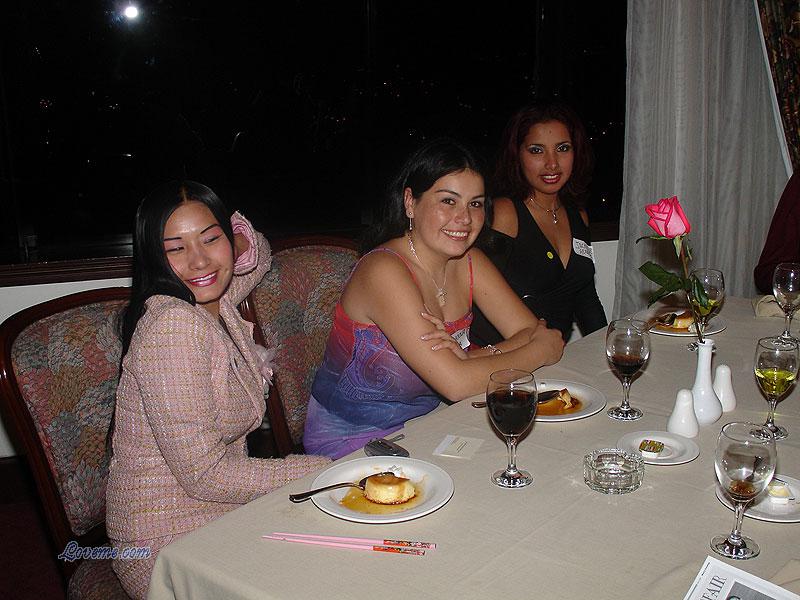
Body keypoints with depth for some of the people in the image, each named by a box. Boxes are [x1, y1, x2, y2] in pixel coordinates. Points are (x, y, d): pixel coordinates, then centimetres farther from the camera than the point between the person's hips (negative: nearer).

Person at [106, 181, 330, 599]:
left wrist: (234, 238, 0)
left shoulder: (215, 302, 1)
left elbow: (258, 253, 25)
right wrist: (327, 471, -16)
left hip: (222, 515, 8)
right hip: (167, 547, -8)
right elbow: (204, 474, -24)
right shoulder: (172, 324, -24)